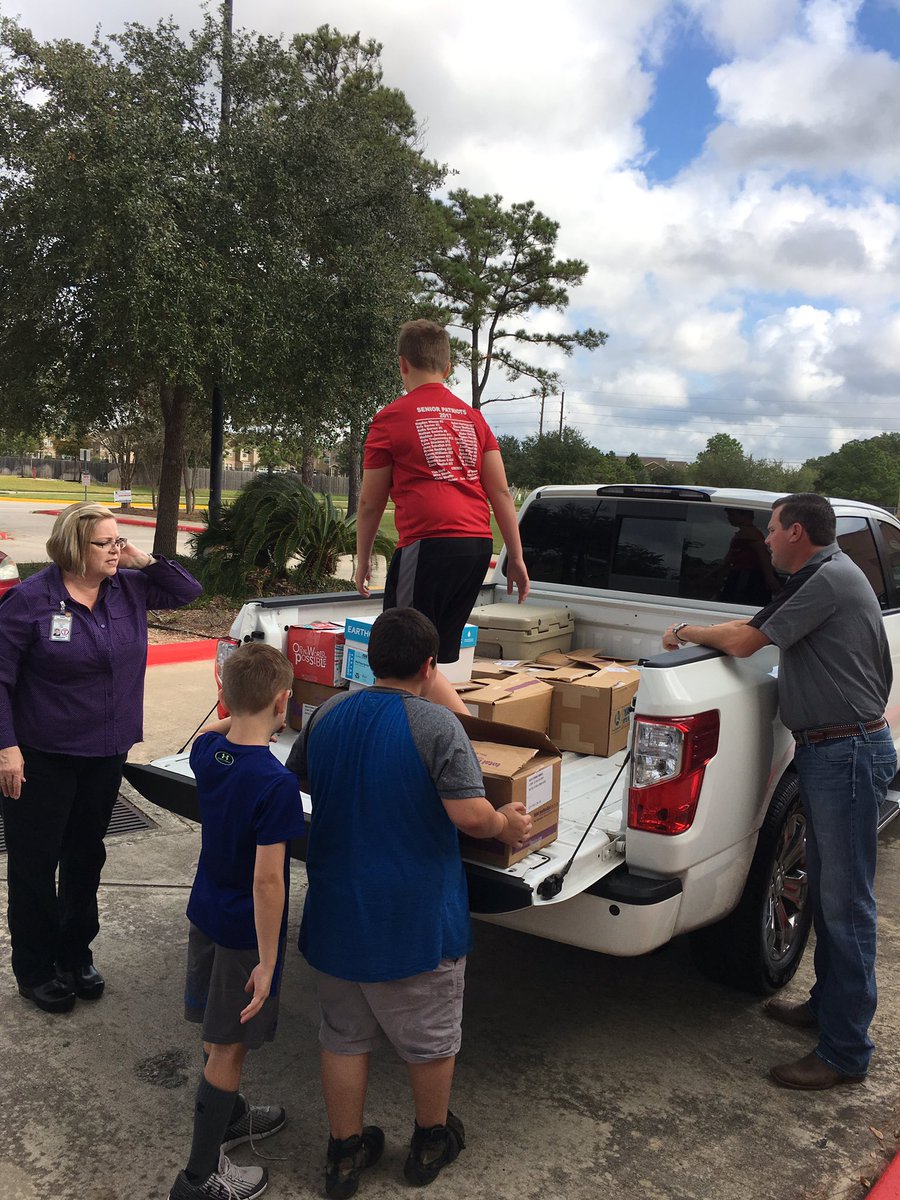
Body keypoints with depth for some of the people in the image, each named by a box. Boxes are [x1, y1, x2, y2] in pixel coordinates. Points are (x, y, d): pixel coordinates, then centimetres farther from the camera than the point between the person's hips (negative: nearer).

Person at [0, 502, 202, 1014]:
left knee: (86, 857, 18)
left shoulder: (129, 588, 0)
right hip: (42, 759, -5)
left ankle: (75, 956, 36)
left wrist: (145, 561, -8)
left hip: (106, 755, 5)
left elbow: (188, 591, 8)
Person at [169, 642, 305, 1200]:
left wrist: (245, 715, 15)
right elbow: (267, 880, -27)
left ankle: (230, 1116, 48)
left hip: (206, 914, 7)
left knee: (221, 1034, 25)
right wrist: (267, 962, -21)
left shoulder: (206, 752, -8)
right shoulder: (276, 783, -29)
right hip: (246, 930, -7)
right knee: (229, 1045, 9)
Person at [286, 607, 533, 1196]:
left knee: (345, 1036, 20)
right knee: (431, 1038, 19)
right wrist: (507, 824, -5)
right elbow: (470, 815, -25)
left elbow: (293, 782, 13)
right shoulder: (435, 723, -19)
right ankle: (432, 1139, 38)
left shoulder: (326, 715, -2)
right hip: (417, 918, -4)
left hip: (336, 913, 5)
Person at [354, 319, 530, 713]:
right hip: (479, 545, 7)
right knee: (434, 657, 16)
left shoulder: (391, 418, 2)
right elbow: (501, 492, 12)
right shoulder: (472, 418, 18)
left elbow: (370, 503, 5)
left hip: (428, 544, -7)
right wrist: (516, 557, 14)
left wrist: (362, 560, 18)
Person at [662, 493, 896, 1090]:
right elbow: (754, 624, 20)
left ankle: (847, 1051, 6)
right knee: (827, 890, 20)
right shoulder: (820, 577, 15)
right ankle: (827, 1004, 35)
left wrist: (688, 631, 0)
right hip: (828, 749, 11)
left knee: (846, 903, -3)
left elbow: (744, 643, -16)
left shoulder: (829, 579, -17)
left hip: (848, 753, -11)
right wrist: (696, 632, 10)